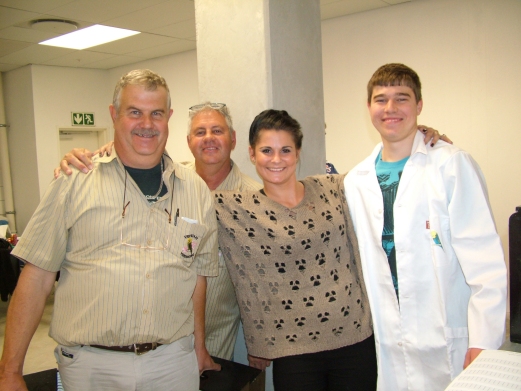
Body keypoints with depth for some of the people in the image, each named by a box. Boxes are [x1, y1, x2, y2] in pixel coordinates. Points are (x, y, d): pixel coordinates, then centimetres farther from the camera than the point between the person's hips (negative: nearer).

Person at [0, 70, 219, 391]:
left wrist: (199, 347, 11)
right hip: (90, 363, -2)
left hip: (173, 360, 2)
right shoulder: (75, 181, -4)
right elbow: (38, 275, -4)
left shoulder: (196, 190, 4)